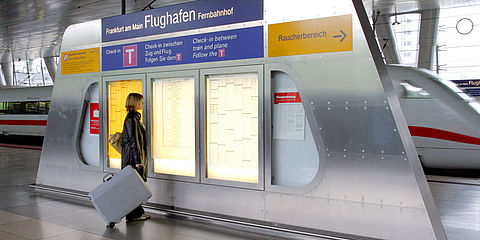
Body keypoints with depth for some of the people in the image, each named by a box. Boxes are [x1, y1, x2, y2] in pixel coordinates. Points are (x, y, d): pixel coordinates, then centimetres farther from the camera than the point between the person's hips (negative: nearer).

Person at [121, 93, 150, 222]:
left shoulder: (135, 117, 15)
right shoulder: (131, 119, -15)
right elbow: (133, 140, -19)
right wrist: (138, 160, -20)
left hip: (138, 155, 10)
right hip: (133, 156, -10)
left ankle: (138, 212, 20)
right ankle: (133, 215, 3)